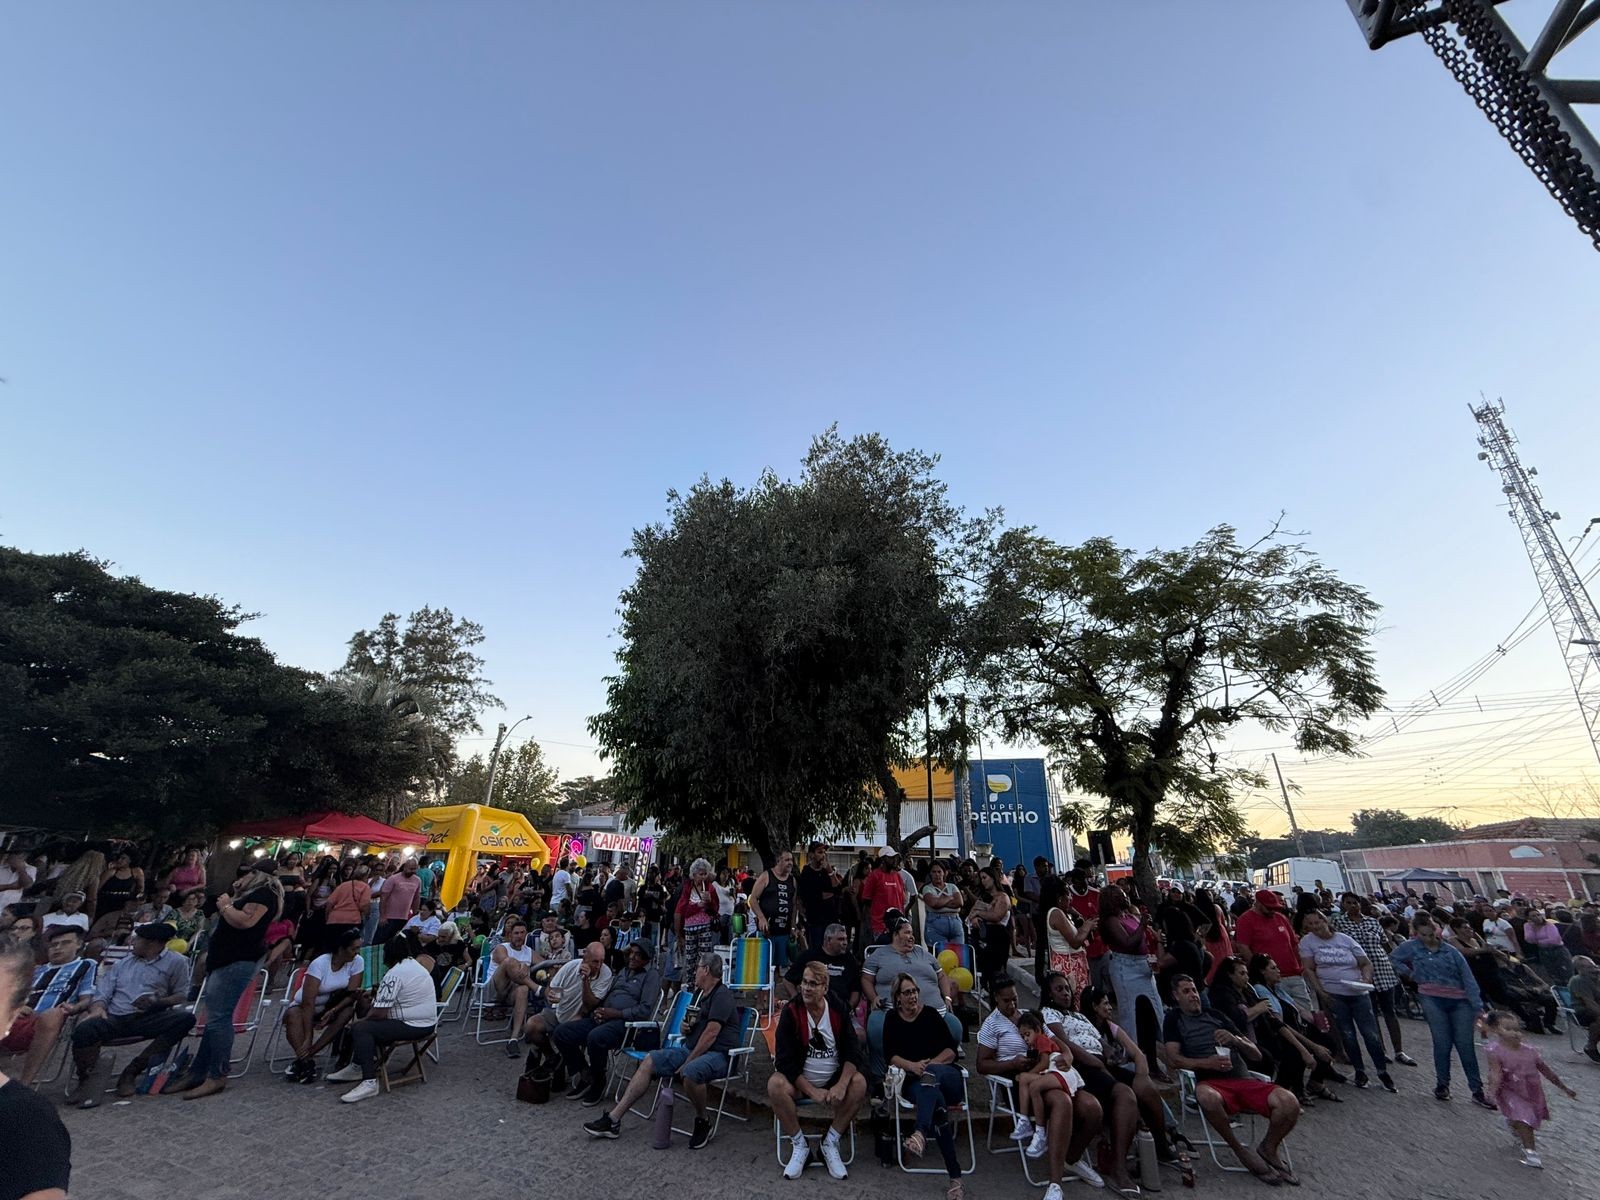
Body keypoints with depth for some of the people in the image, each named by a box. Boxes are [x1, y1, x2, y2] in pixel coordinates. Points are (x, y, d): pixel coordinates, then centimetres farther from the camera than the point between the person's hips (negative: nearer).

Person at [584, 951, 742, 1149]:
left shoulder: (722, 996, -12)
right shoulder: (699, 993, 18)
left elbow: (711, 1034, -19)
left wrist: (688, 1062, -16)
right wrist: (685, 1027, 4)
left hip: (718, 1054, -9)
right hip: (691, 1049, 9)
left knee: (690, 1072, -38)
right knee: (649, 1061, -3)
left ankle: (703, 1122, -10)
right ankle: (614, 1118, -4)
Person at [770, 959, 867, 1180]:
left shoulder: (839, 1010, -5)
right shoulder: (791, 1011, -12)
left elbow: (852, 1052, -7)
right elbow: (785, 1060, -14)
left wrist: (841, 1085, -24)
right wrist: (812, 1091, -22)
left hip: (833, 1080, 2)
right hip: (799, 1080, -2)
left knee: (859, 1083, -25)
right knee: (775, 1085, -31)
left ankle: (830, 1143, -6)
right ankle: (799, 1145, -8)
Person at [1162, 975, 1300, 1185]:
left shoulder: (1216, 1016, 23)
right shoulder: (1175, 1019, 12)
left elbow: (1256, 1055, 20)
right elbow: (1174, 1059, 1)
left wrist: (1235, 1040, -1)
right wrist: (1206, 1063, -13)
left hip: (1244, 1080, 4)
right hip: (1211, 1082, -4)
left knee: (1289, 1102, -23)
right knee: (1207, 1097, -39)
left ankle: (1268, 1148, 7)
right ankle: (1241, 1151, -9)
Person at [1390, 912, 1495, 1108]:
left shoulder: (1451, 951, 0)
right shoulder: (1411, 947, 0)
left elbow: (1467, 978, -1)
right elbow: (1394, 959, 14)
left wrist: (1478, 1006, -6)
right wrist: (1411, 975, 5)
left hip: (1459, 1001, 1)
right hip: (1432, 1000, -1)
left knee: (1465, 1045, 1)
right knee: (1442, 1043, 0)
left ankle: (1477, 1091, 11)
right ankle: (1442, 1084, 14)